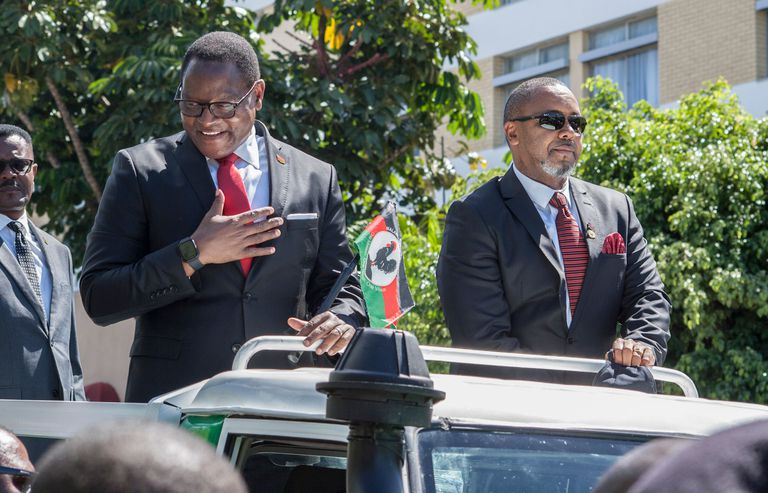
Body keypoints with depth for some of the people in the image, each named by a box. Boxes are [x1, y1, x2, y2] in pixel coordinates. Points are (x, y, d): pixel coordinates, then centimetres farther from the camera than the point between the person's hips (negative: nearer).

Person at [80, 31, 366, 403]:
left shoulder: (316, 180, 10)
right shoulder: (139, 170, 4)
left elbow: (339, 286, 14)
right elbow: (98, 298, -1)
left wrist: (343, 319, -10)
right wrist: (193, 254, -13)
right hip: (171, 404, -2)